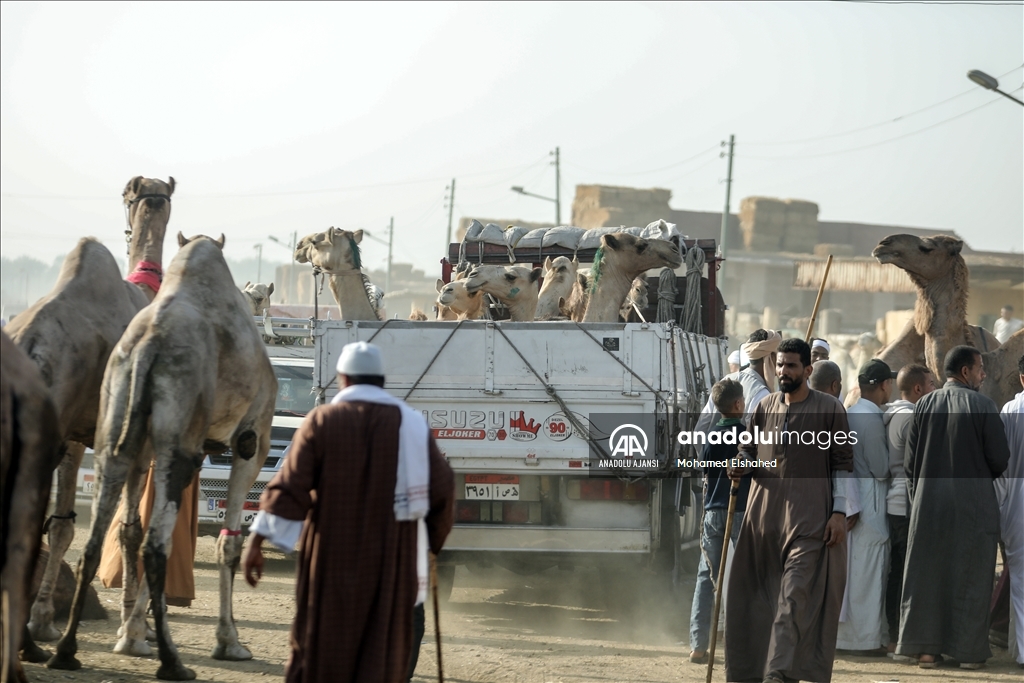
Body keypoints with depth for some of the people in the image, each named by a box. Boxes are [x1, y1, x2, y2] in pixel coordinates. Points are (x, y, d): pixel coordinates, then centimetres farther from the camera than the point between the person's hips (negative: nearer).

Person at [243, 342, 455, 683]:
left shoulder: (322, 420, -4)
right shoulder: (411, 423, 1)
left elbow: (290, 484, -10)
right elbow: (442, 486, 1)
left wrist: (258, 540, -10)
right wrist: (435, 535, 19)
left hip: (333, 557, -1)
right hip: (390, 561, 1)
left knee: (319, 644, 10)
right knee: (382, 654, 5)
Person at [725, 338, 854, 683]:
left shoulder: (829, 409, -1)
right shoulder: (765, 407, 11)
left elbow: (842, 463, 0)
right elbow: (748, 449, 21)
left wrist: (839, 512, -7)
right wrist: (740, 465, -3)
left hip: (809, 515, -5)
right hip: (764, 511, 5)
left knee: (795, 594, -13)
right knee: (760, 590, 8)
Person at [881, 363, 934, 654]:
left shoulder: (891, 416, 16)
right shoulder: (911, 418, -13)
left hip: (894, 503, 10)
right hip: (910, 505, -10)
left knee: (897, 573, 12)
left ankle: (894, 636, 15)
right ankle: (903, 638, -7)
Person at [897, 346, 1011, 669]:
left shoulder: (924, 406, 2)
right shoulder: (983, 406, -9)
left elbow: (910, 460, 4)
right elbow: (1000, 459, -8)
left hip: (928, 501, 3)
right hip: (974, 504, -3)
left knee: (926, 574, 9)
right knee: (970, 577, 4)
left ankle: (925, 649, 9)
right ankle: (969, 651, 5)